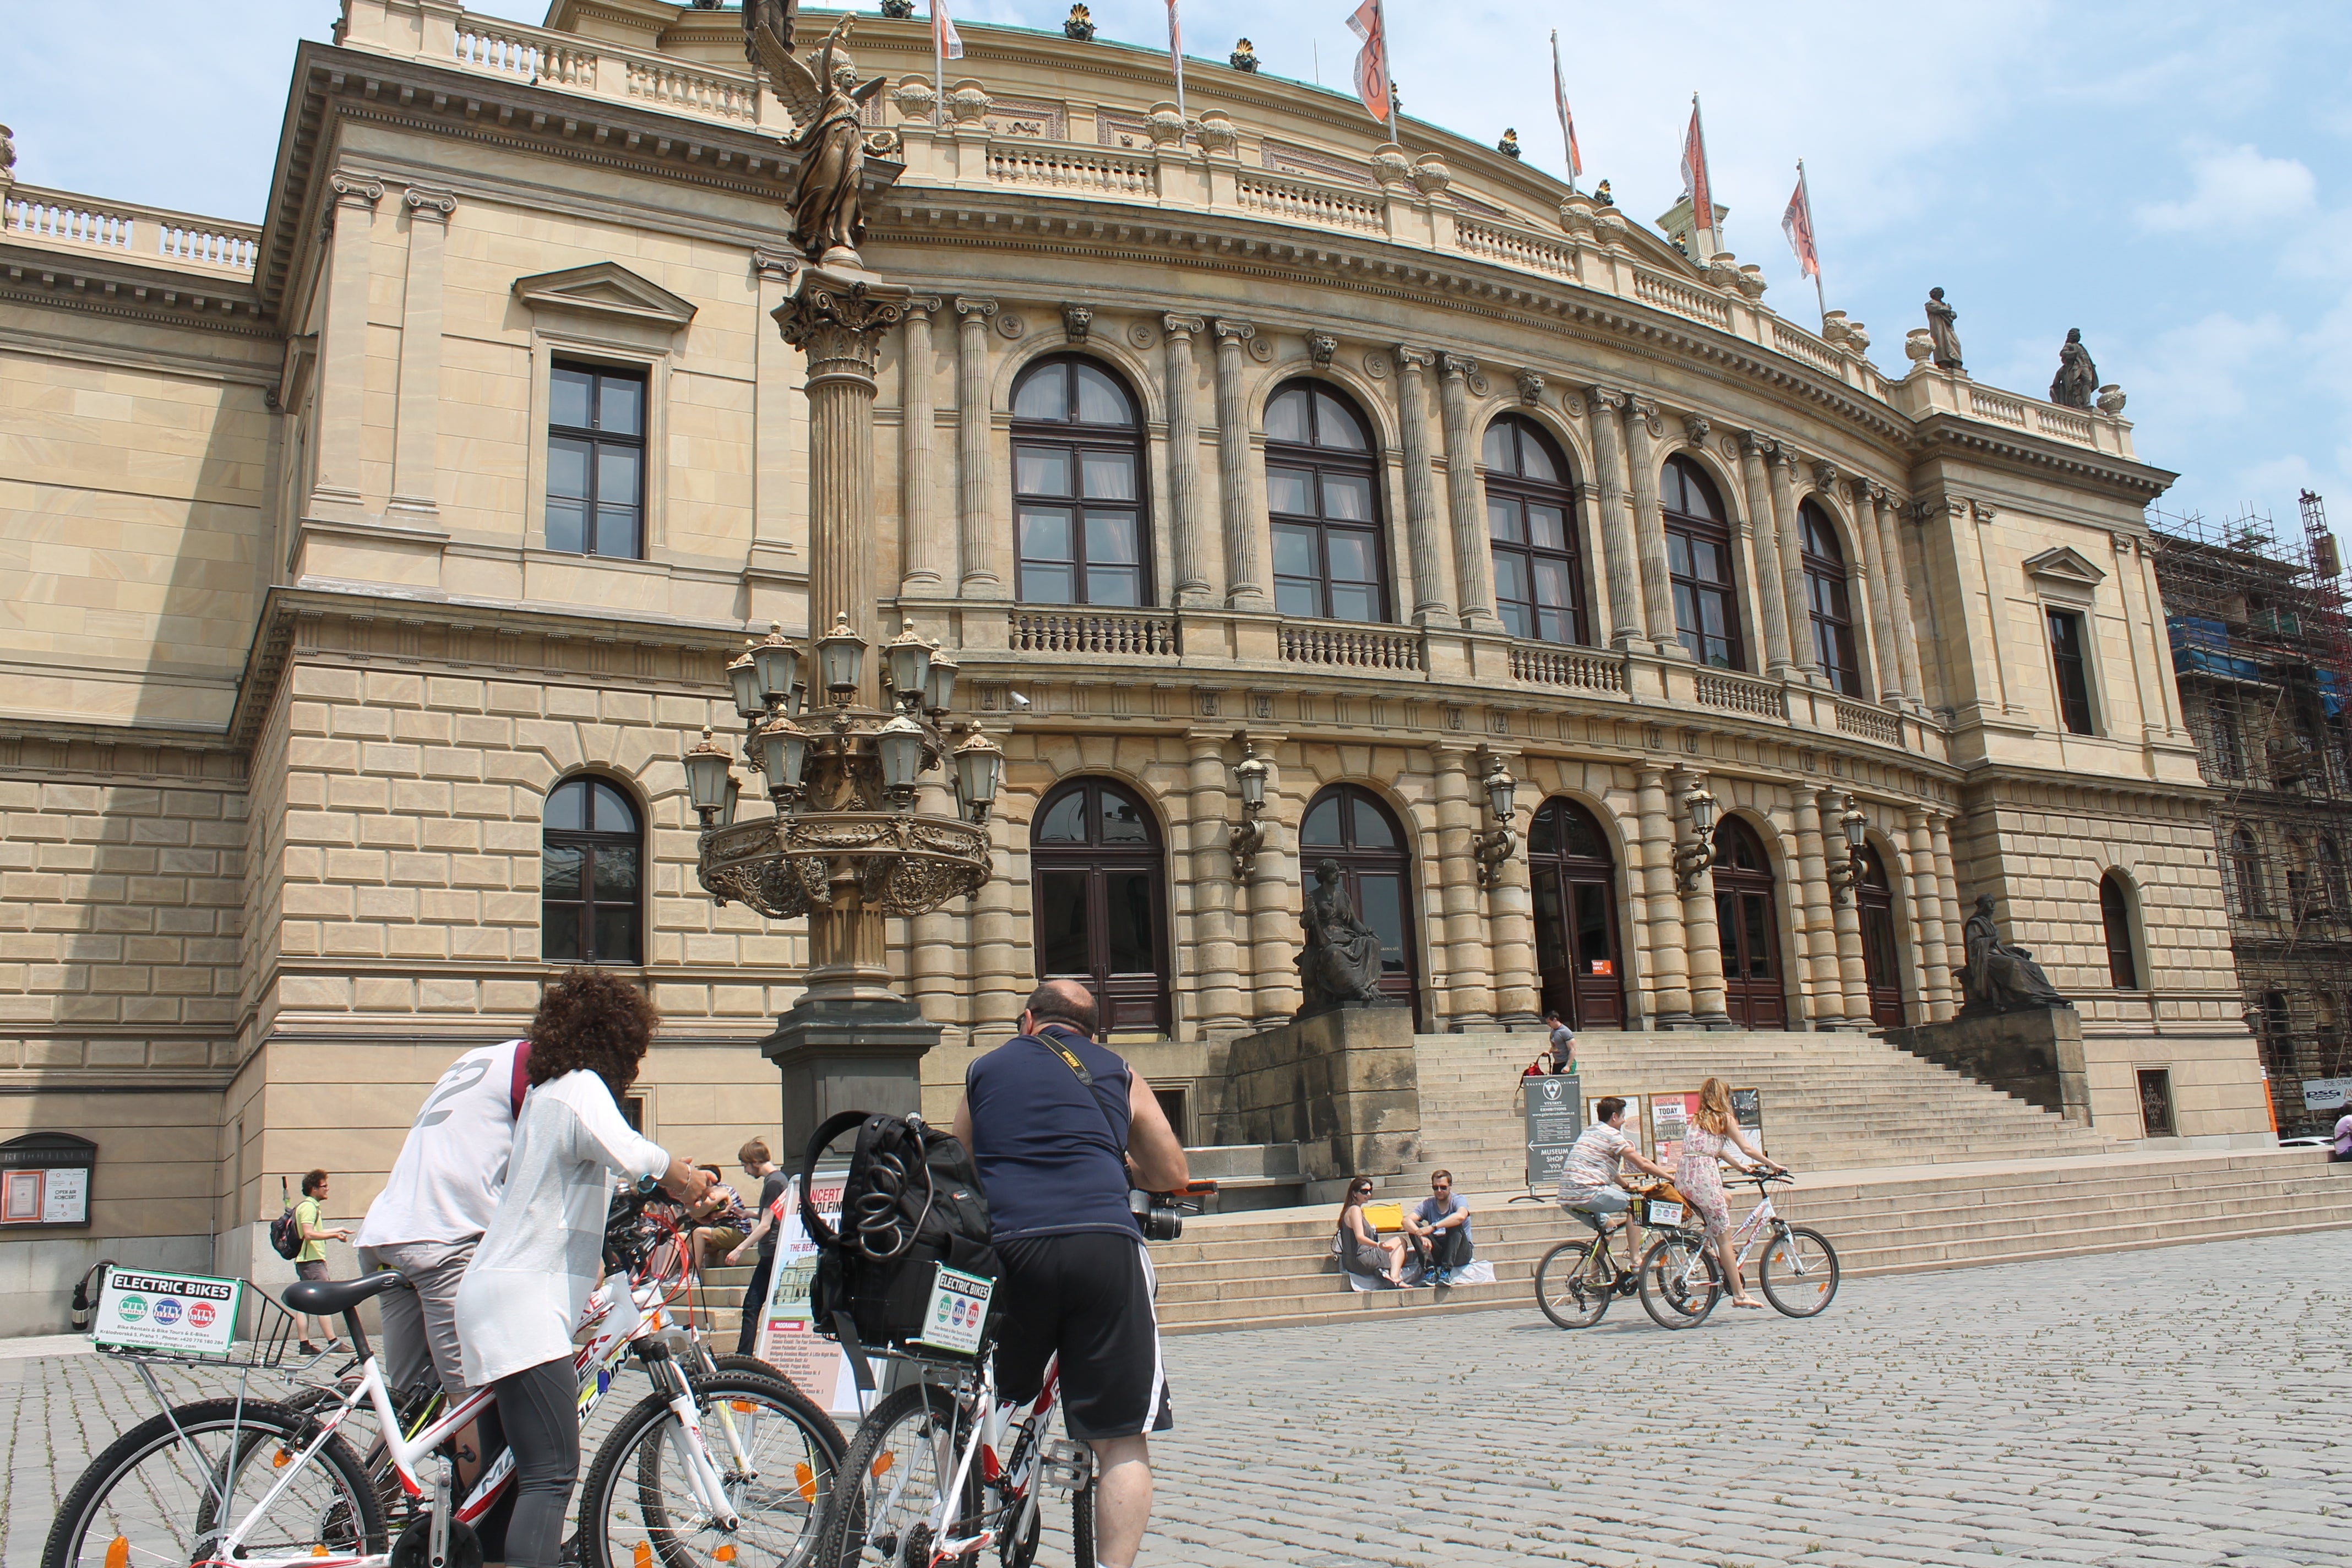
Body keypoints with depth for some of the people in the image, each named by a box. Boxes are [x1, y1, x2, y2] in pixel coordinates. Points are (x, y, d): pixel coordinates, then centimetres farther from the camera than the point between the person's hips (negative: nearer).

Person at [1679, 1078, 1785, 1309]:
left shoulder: (1696, 1120, 23)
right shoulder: (1724, 1118, 5)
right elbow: (1747, 1149, 4)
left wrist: (1739, 1166, 41)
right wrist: (1772, 1165, 15)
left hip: (1683, 1178, 6)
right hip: (1704, 1177, -6)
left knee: (1725, 1203, 31)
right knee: (1724, 1237, -1)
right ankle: (1739, 1294, 0)